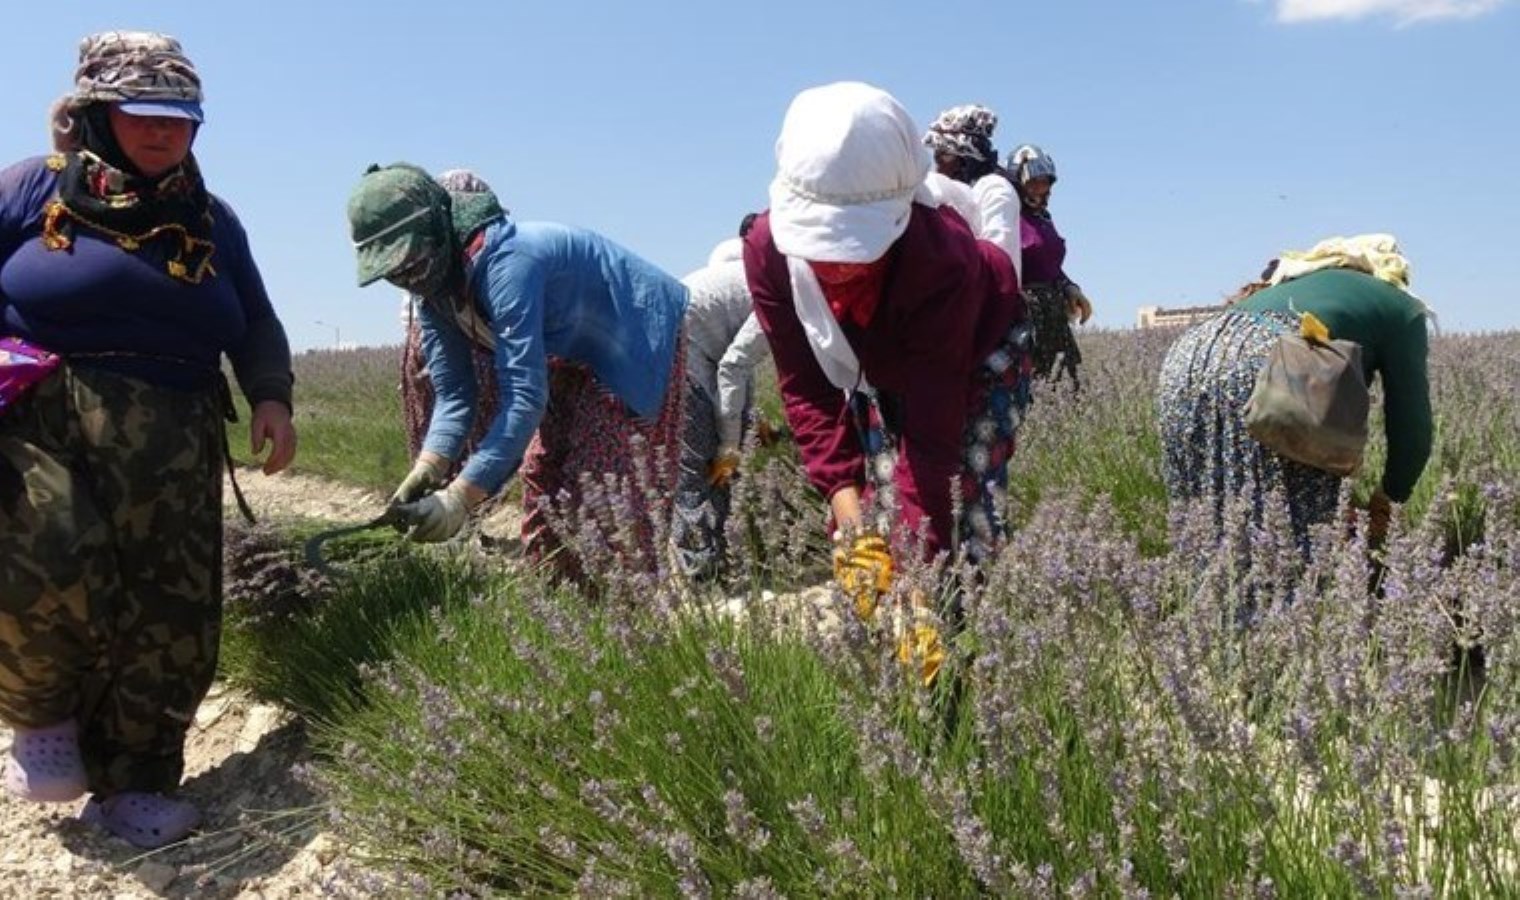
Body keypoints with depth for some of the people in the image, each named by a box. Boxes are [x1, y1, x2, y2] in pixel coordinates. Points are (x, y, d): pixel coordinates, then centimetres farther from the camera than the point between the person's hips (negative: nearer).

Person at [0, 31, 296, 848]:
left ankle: (134, 782, 18)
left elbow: (256, 324, 23)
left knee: (171, 621, -1)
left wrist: (271, 396, 6)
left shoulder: (211, 220, 18)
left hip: (170, 447, 4)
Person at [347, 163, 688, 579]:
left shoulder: (506, 262, -35)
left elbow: (525, 396, -39)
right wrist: (427, 468, -25)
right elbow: (453, 394, -6)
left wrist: (460, 497, -42)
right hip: (577, 355, 9)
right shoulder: (434, 291, -6)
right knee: (542, 473, 6)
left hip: (639, 341, -9)